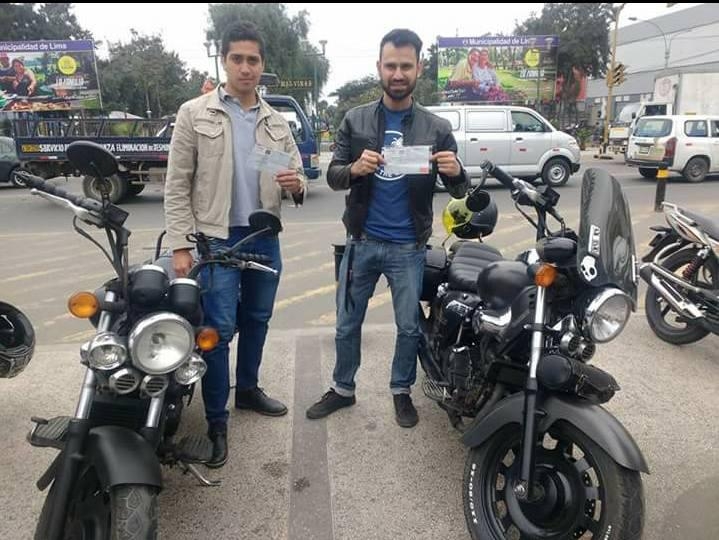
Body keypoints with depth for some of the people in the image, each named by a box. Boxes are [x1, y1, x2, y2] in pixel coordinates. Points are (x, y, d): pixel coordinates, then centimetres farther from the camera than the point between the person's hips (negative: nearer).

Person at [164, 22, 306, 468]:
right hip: (216, 239, -4)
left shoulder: (276, 122, 9)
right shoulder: (195, 114, -2)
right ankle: (217, 423, 9)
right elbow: (177, 186, -4)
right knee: (219, 330, -4)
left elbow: (297, 174, 11)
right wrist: (180, 245, -11)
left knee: (256, 321, 16)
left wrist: (297, 185, -15)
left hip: (265, 237, 5)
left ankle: (248, 389, 36)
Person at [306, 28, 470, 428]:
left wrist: (456, 173, -24)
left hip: (409, 248, 0)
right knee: (347, 324, 12)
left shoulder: (436, 128, 0)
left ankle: (402, 391, 33)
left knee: (409, 327, 11)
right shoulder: (355, 121, 2)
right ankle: (343, 389, 32)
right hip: (362, 241, 1)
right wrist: (354, 169, -23)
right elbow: (332, 176, 0)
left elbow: (459, 190, 0)